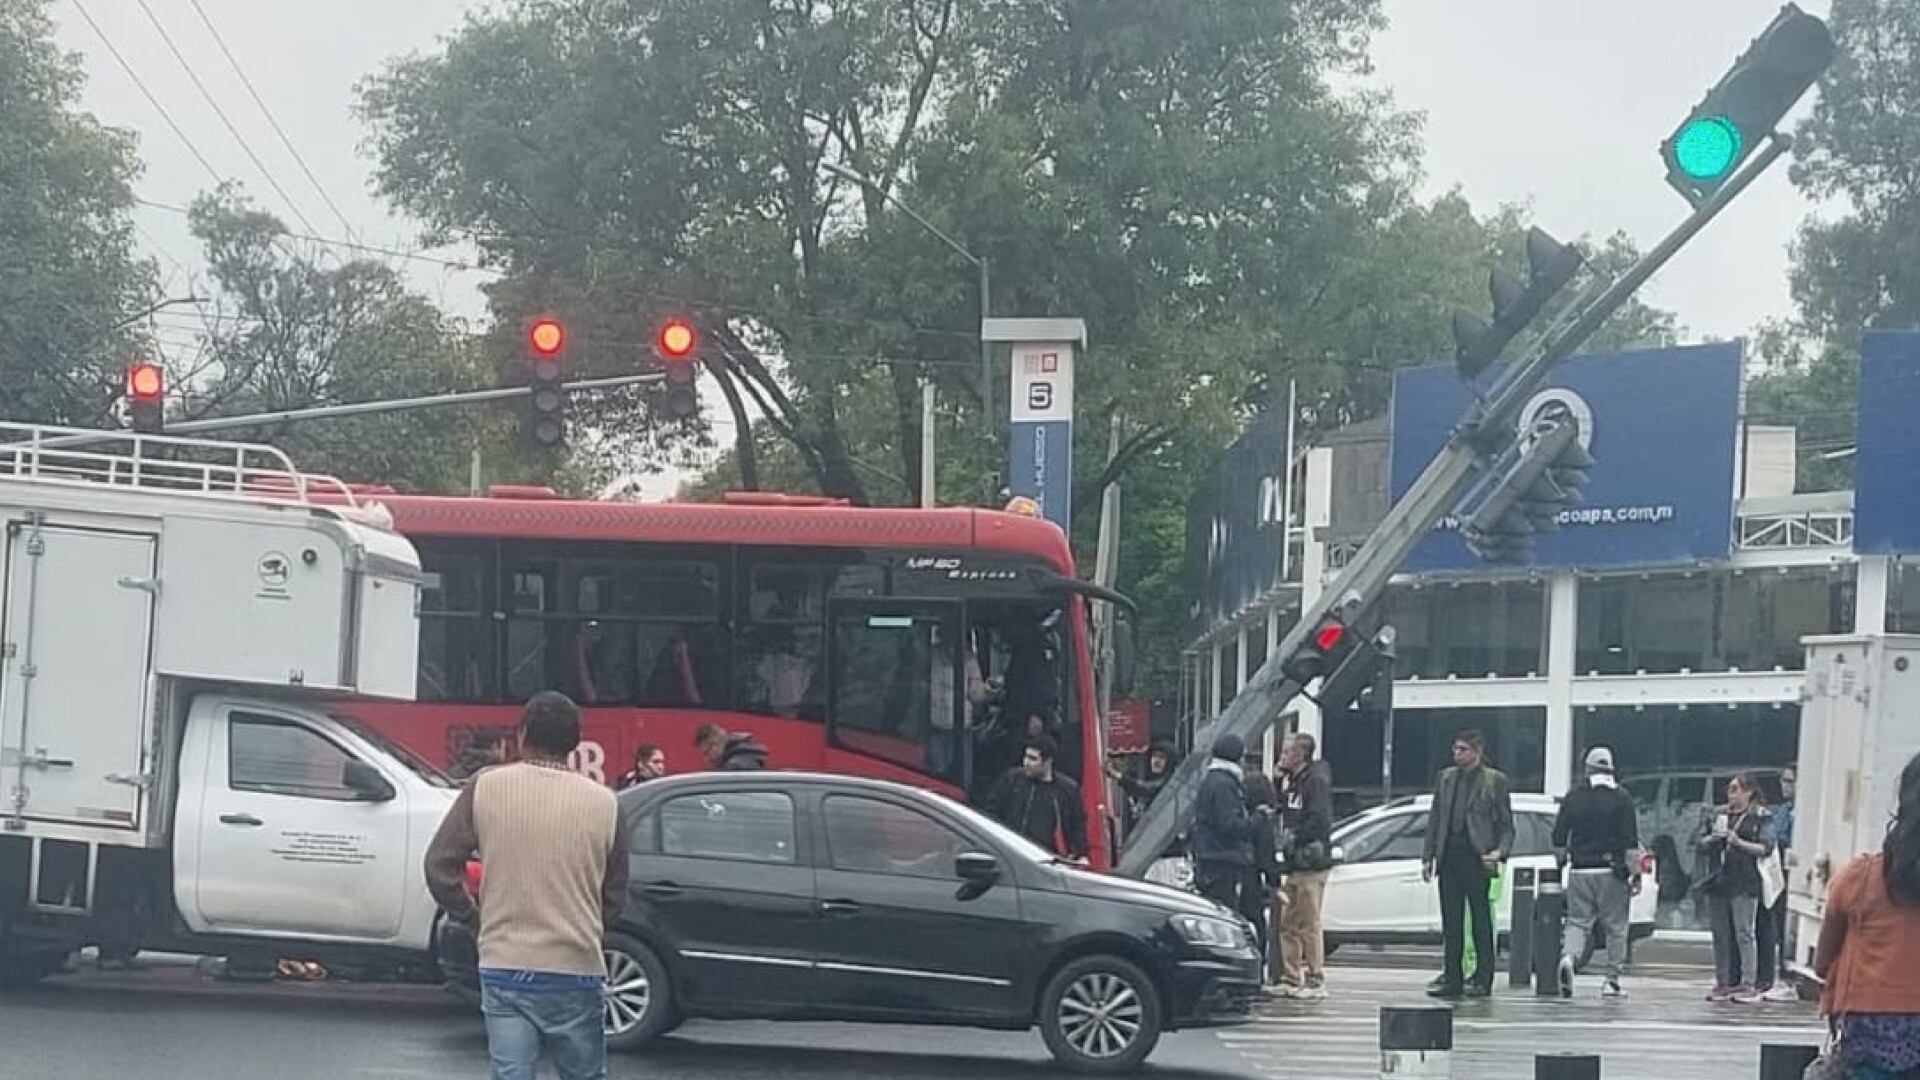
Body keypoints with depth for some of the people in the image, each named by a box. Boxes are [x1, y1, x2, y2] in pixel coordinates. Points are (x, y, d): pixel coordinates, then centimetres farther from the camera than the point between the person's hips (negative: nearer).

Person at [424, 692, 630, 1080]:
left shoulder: (486, 789, -2)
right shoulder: (603, 803, 0)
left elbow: (440, 865, 0)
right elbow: (614, 894, 9)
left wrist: (470, 913, 17)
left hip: (504, 969, 0)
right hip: (576, 971, 0)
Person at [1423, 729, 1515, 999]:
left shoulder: (1495, 780, 0)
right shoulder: (1446, 777, 14)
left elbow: (1506, 824, 1)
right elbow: (1435, 819, 15)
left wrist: (1500, 851, -16)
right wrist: (1429, 856, 8)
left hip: (1476, 858, -5)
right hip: (1449, 857, 5)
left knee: (1481, 921, 0)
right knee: (1451, 922, 6)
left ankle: (1482, 979, 4)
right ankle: (1452, 977, 10)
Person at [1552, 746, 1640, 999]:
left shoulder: (1573, 796, 6)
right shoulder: (1621, 798, -2)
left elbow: (1558, 837, 7)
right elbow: (1630, 842, -7)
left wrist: (1561, 863, 21)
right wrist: (1635, 874, -4)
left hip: (1579, 871, 2)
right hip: (1611, 872, -2)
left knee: (1578, 922, 6)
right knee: (1616, 927, 6)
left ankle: (1568, 958, -23)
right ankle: (1612, 981, 5)